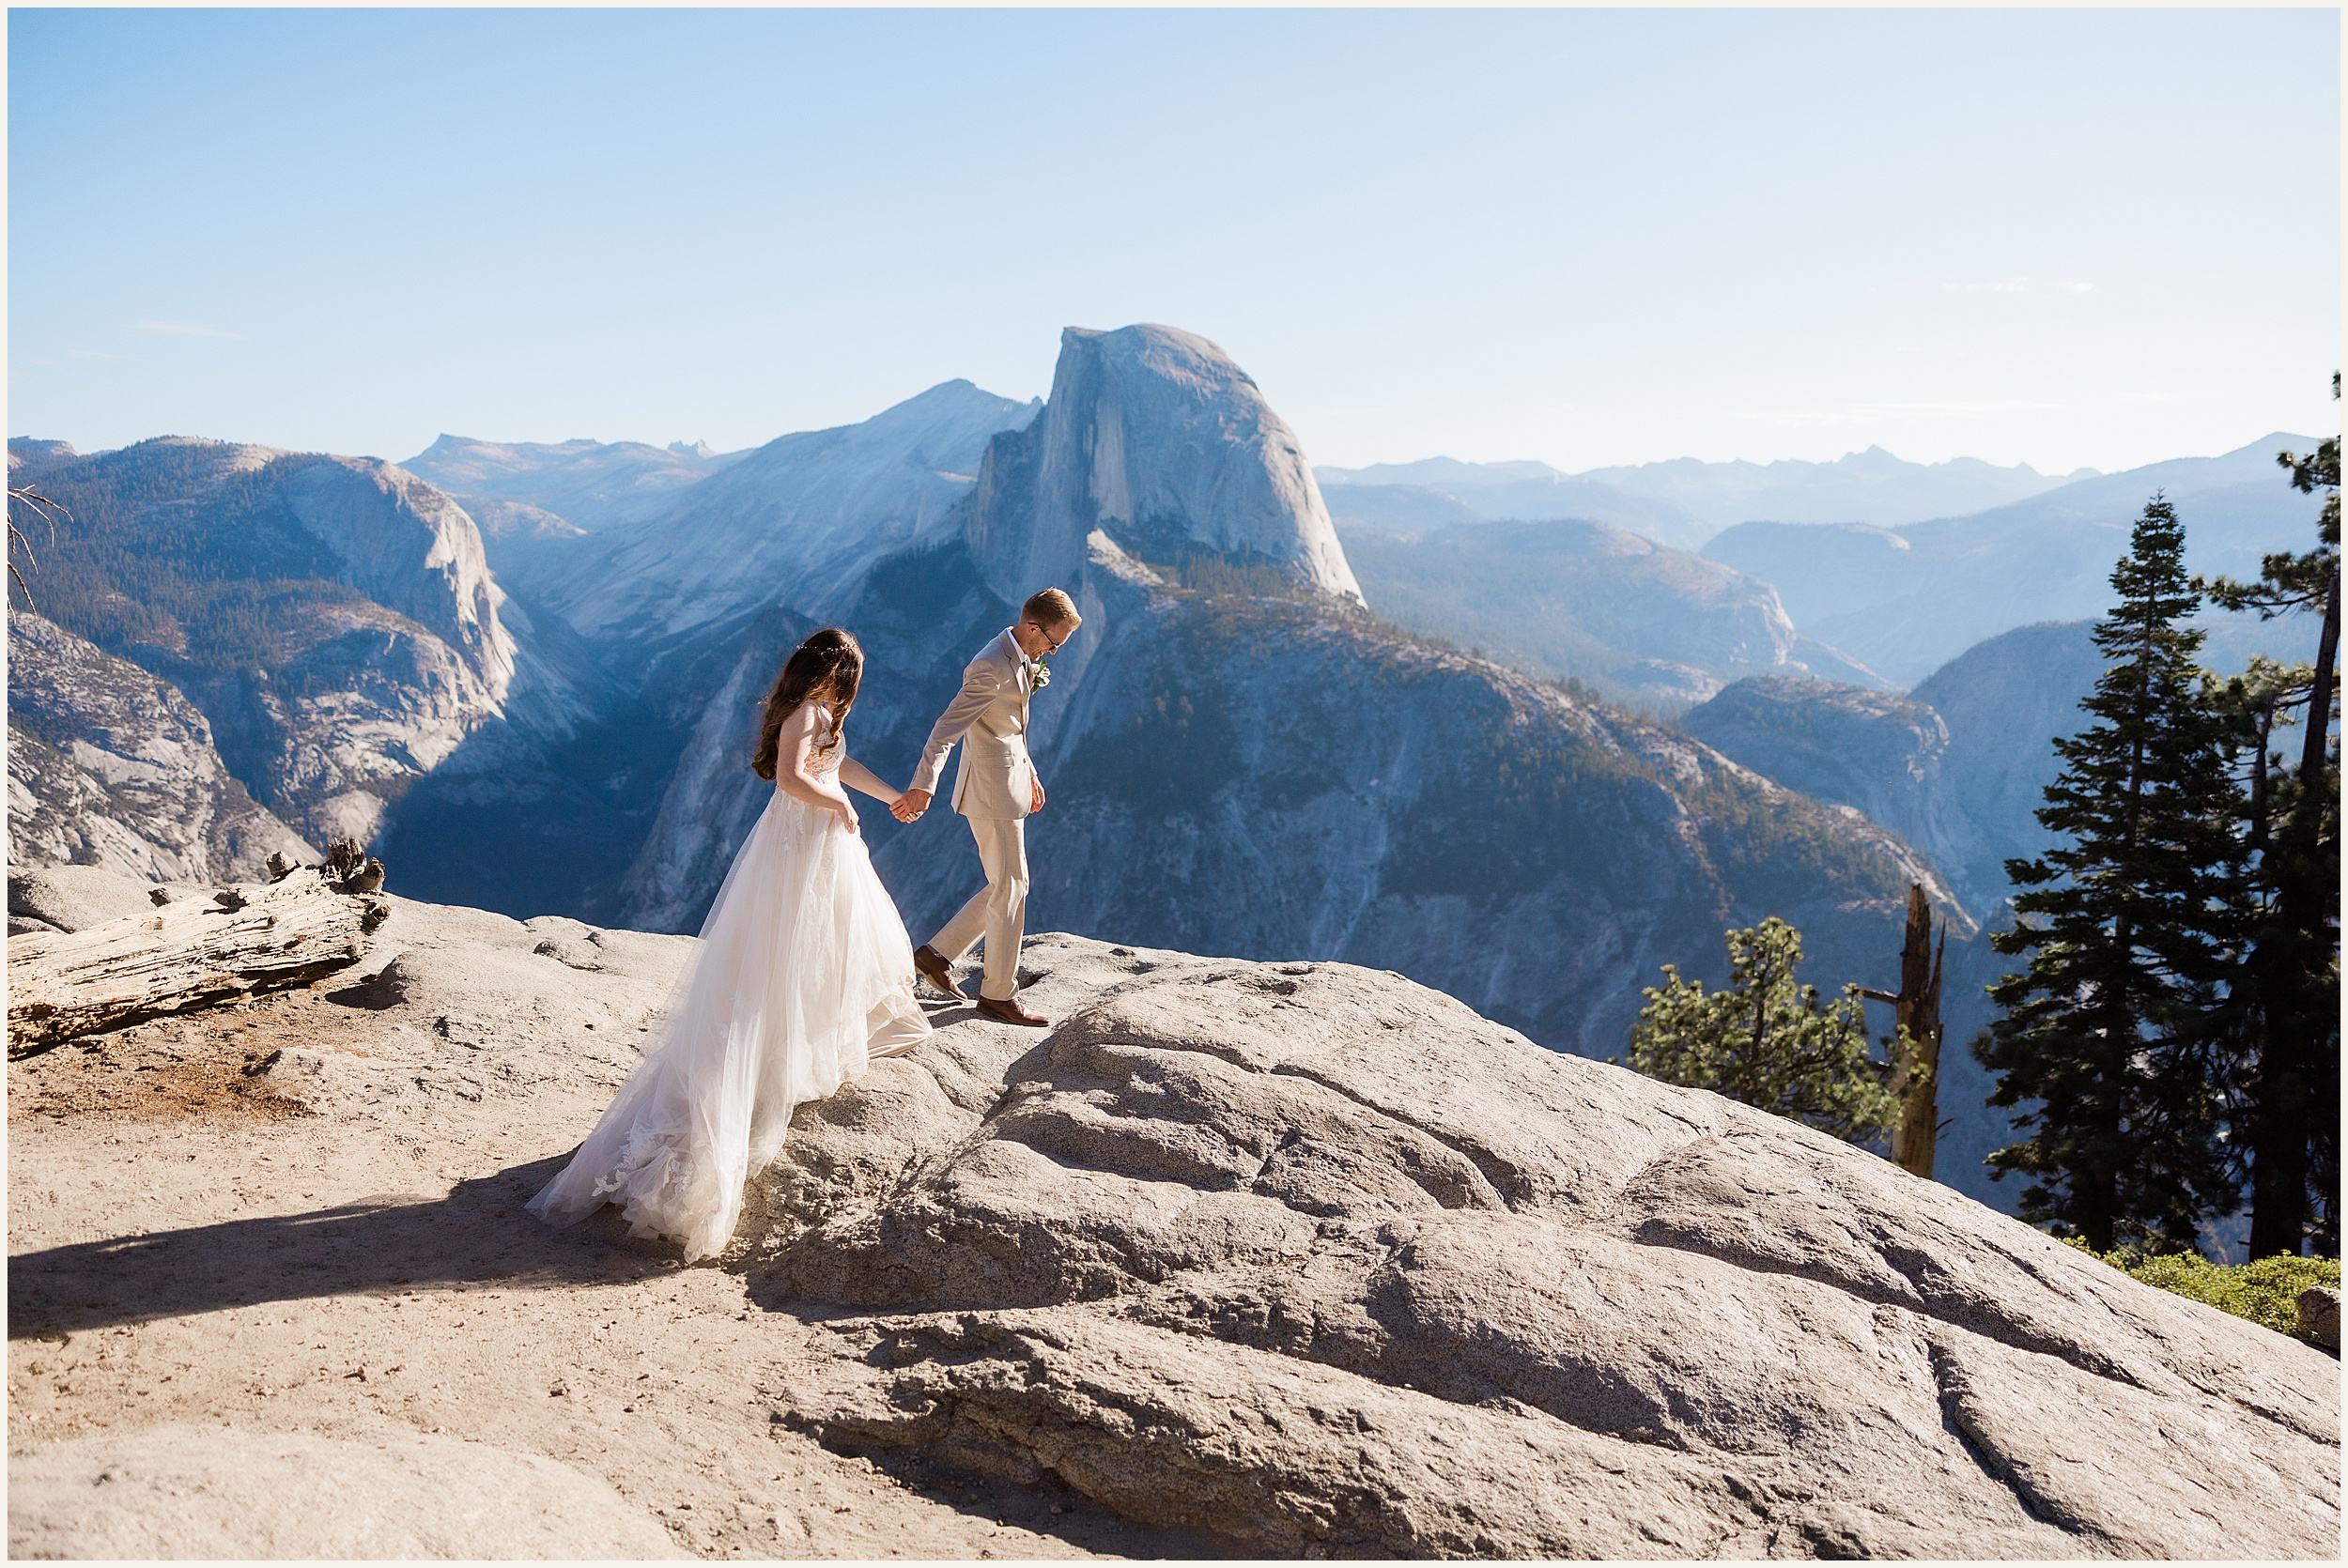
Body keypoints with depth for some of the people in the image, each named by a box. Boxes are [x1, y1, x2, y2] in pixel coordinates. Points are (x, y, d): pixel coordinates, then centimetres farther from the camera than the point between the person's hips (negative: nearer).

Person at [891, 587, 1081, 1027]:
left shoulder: (1020, 659, 10)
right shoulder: (991, 667, -21)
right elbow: (946, 728, -27)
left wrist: (1029, 773, 31)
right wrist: (923, 786, -36)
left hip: (1010, 781, 10)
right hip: (991, 788, -10)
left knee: (1007, 885, 14)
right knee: (1010, 886, -3)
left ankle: (938, 954, 23)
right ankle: (998, 994, 8)